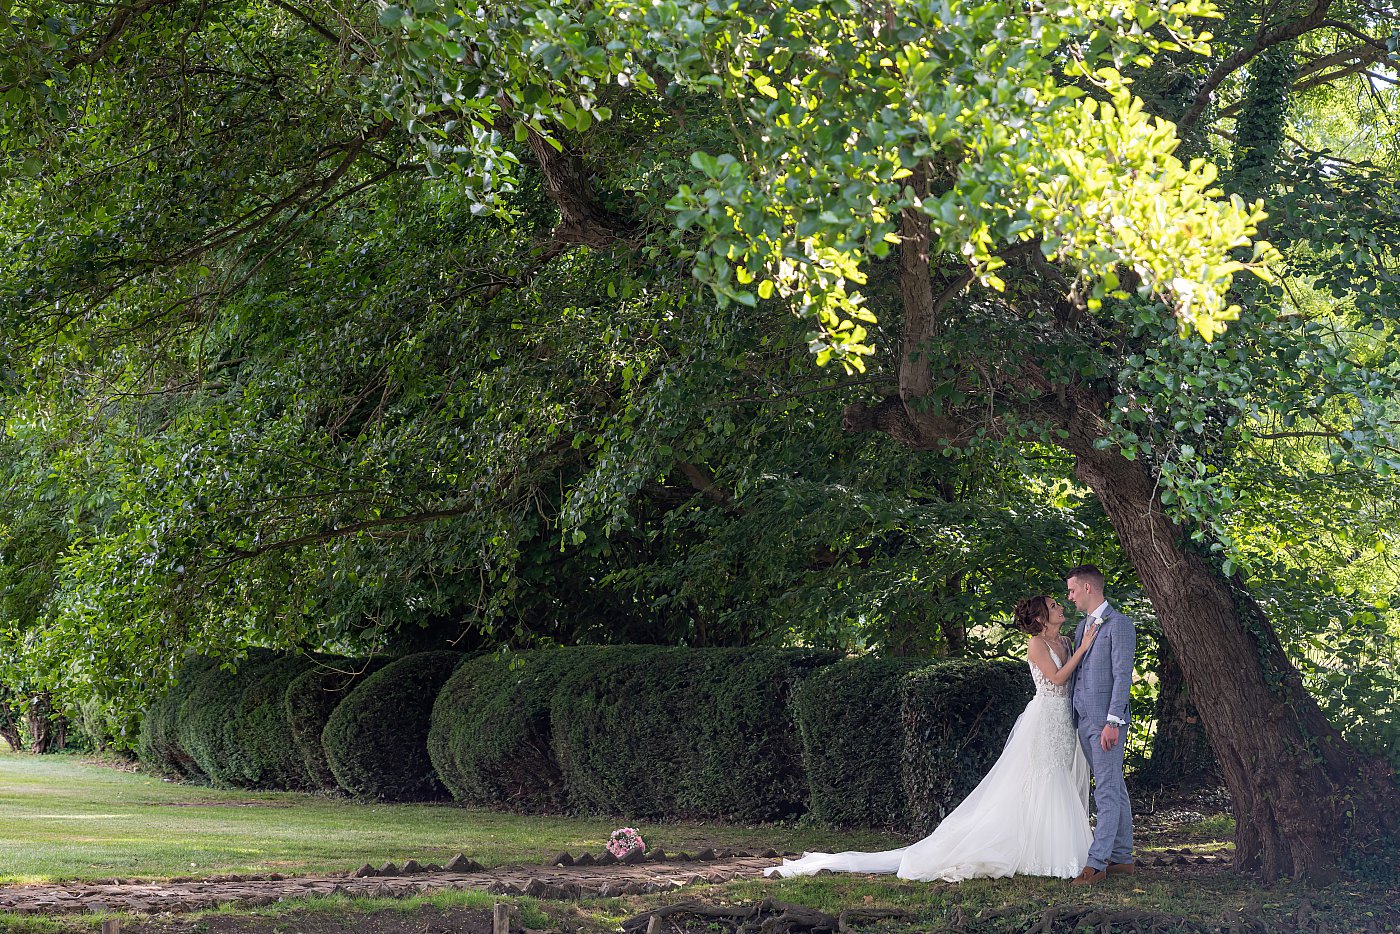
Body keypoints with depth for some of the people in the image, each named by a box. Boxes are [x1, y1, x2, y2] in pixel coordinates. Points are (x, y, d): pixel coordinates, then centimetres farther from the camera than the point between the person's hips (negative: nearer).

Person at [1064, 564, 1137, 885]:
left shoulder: (1119, 624, -9)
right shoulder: (1082, 626, 18)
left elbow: (1122, 675, -15)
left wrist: (1113, 722, -20)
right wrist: (1074, 718, 16)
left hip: (1106, 720, -9)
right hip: (1083, 720, 9)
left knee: (1107, 792, -9)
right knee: (1114, 790, 12)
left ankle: (1097, 862, -12)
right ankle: (1122, 858, 16)